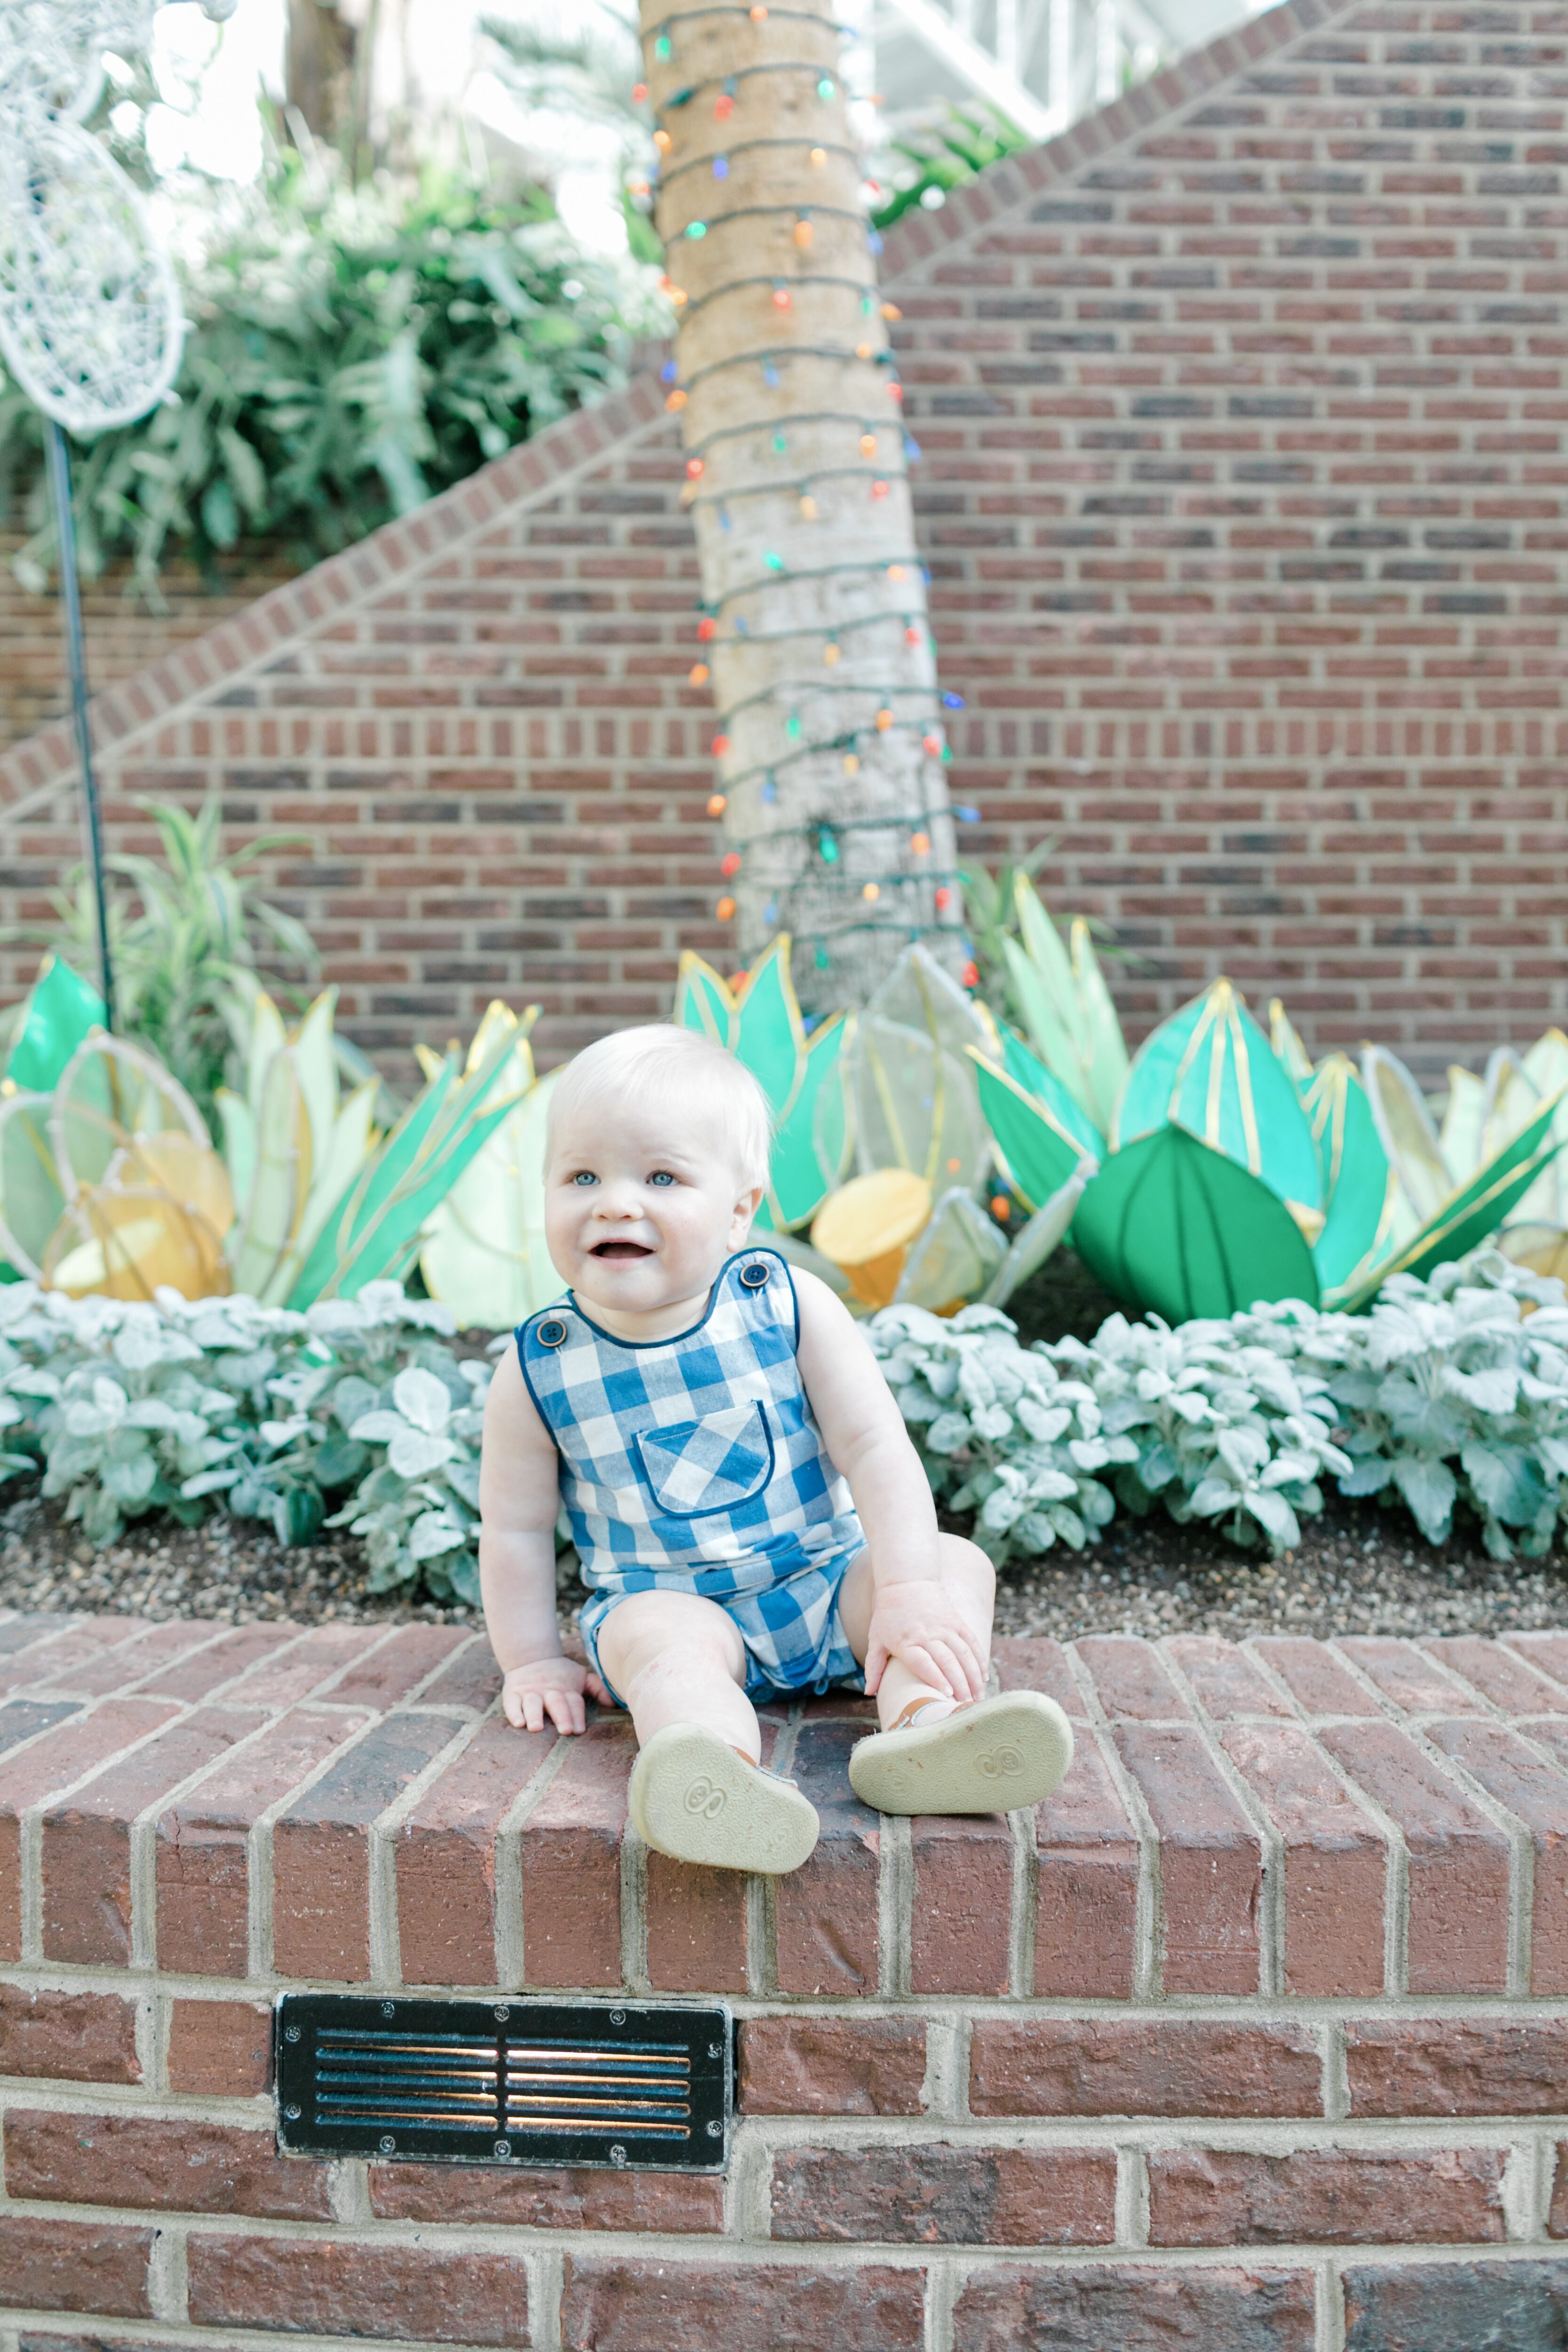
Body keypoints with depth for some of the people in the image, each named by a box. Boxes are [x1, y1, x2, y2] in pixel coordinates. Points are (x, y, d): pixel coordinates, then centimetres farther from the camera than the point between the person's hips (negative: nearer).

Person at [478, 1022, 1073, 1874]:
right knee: (661, 1639, -33)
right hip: (667, 1602, -2)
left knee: (958, 1564, -17)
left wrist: (909, 1594, -23)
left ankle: (922, 1725, -43)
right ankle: (721, 1781, -61)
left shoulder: (791, 1307, -11)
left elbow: (877, 1450, -13)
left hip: (827, 1584, 3)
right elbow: (517, 1527, 0)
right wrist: (533, 1663, 0)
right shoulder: (538, 1372, -11)